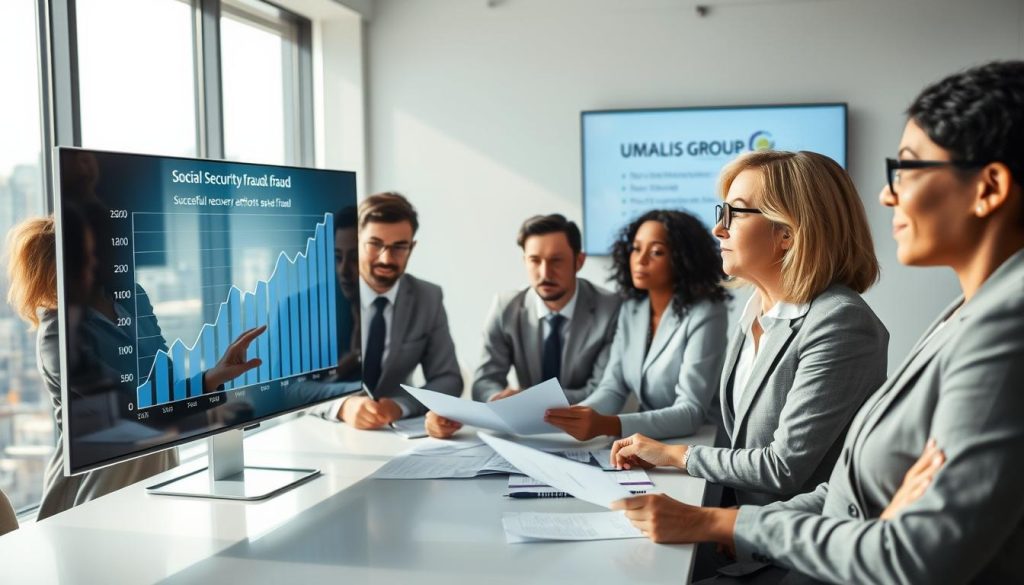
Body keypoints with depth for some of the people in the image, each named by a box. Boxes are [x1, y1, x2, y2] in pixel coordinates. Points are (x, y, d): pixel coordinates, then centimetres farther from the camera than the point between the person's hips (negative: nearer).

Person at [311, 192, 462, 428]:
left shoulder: (428, 298, 0)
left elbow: (448, 380, 0)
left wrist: (399, 406, -19)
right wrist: (342, 406, -30)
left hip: (393, 431, 2)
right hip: (325, 428, -1)